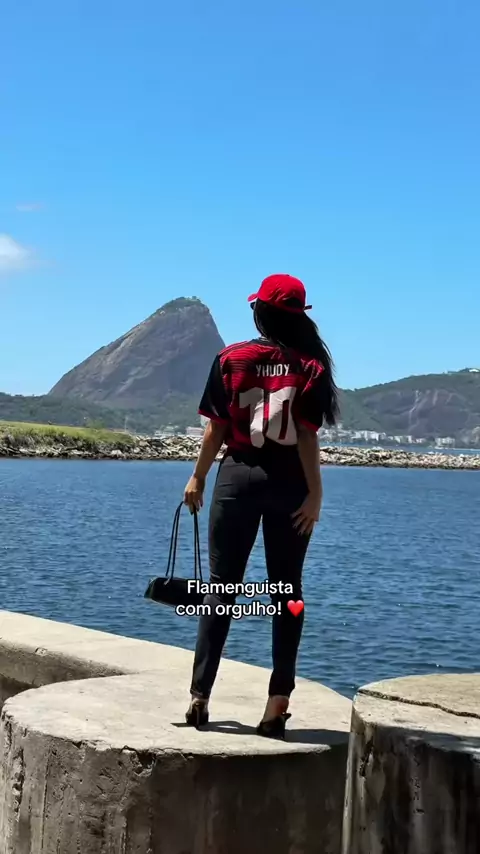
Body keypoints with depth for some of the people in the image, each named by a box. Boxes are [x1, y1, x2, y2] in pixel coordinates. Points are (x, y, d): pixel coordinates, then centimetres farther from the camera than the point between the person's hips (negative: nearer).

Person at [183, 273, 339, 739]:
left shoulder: (231, 359, -1)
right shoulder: (311, 366, -3)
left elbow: (216, 428, -2)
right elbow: (307, 436, -9)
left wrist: (197, 477, 9)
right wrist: (315, 493, -6)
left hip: (238, 476, 0)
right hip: (290, 485, 0)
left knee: (222, 585, 7)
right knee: (286, 590, 7)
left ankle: (200, 694, 4)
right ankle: (278, 700, 4)